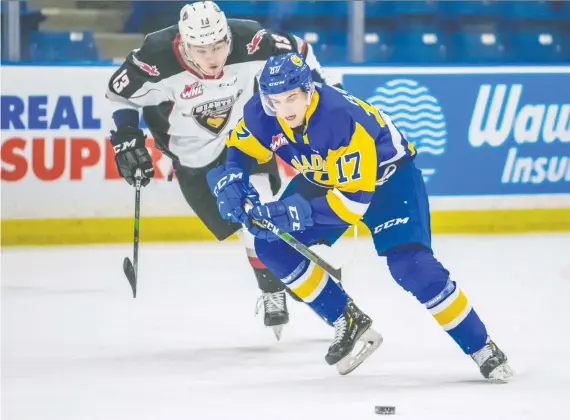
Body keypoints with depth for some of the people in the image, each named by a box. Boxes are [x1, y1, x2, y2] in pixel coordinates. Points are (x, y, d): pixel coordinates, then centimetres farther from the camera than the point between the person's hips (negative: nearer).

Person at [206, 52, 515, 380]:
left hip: (387, 175, -7)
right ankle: (348, 321, 5)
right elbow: (237, 151, -2)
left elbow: (354, 199, -39)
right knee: (273, 246, -9)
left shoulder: (344, 119, -39)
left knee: (411, 264, -23)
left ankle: (483, 349, -11)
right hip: (322, 178, 7)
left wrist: (293, 213, -45)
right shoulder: (261, 115, -21)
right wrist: (230, 182, -24)